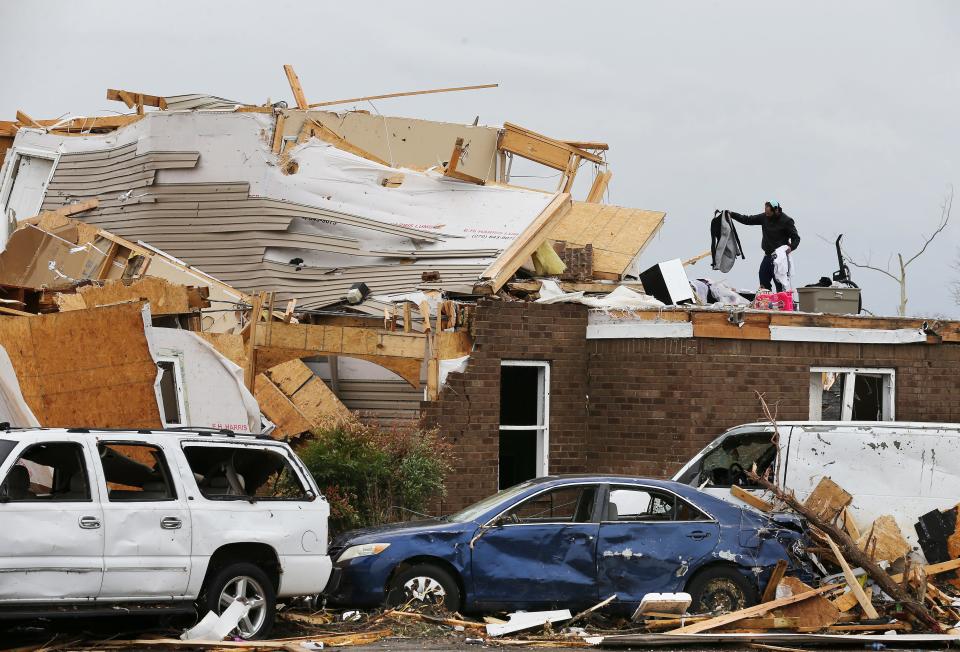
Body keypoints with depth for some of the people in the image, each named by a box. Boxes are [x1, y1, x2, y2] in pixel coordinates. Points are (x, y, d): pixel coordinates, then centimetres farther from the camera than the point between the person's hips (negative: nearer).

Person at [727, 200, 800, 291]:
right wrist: (732, 214, 4)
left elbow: (796, 238, -7)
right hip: (768, 256, 6)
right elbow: (748, 220, 11)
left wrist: (791, 247, -26)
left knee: (780, 286, -9)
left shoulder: (786, 221, -10)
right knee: (764, 284, 6)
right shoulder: (764, 217, 5)